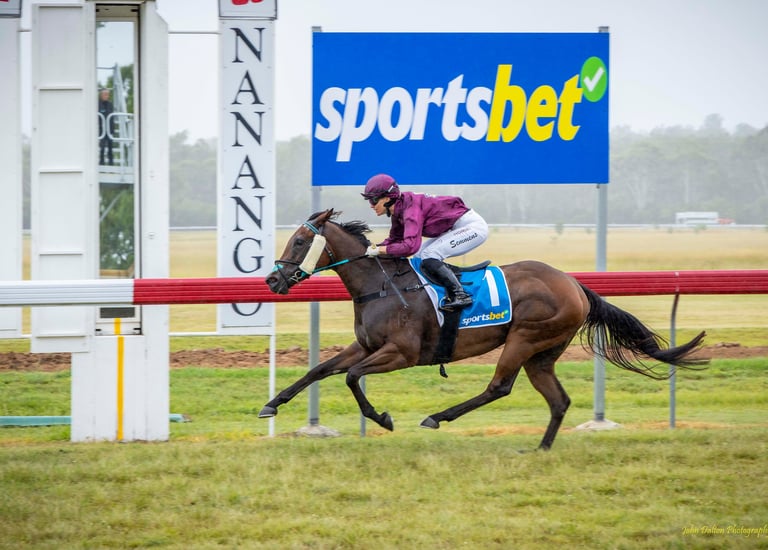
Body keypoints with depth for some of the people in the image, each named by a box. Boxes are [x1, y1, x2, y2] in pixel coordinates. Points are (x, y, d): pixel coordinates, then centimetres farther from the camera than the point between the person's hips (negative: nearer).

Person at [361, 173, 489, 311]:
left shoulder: (411, 208, -26)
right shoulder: (399, 209, 3)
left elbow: (410, 245, -37)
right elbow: (394, 239, 11)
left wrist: (380, 250, -30)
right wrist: (373, 248, -6)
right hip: (453, 229, 10)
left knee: (429, 256, -22)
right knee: (419, 257, 6)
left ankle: (459, 295, -16)